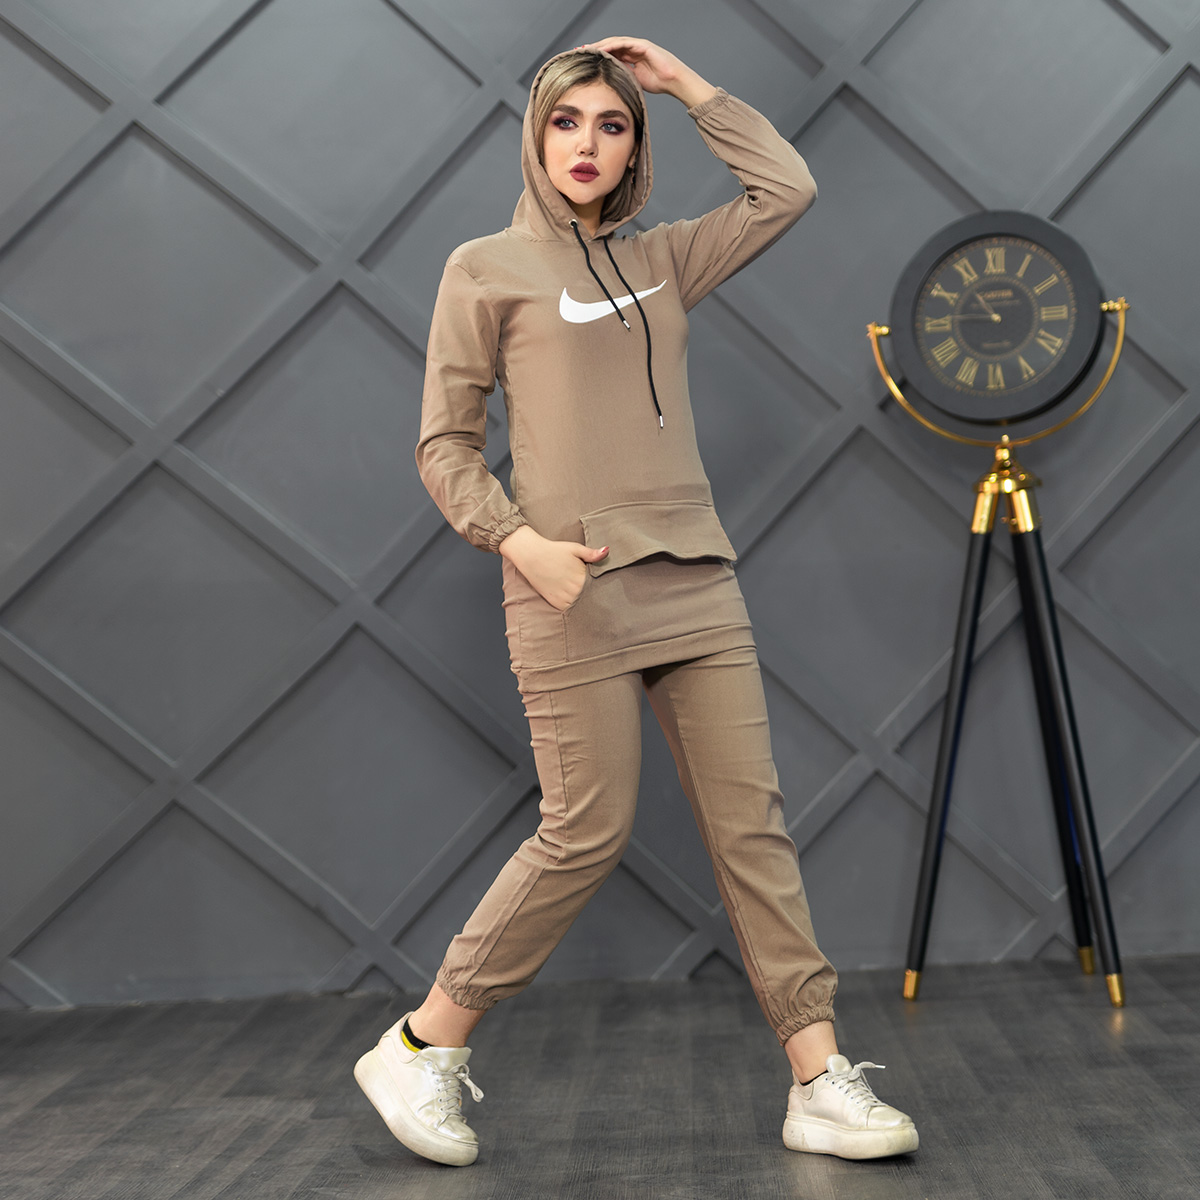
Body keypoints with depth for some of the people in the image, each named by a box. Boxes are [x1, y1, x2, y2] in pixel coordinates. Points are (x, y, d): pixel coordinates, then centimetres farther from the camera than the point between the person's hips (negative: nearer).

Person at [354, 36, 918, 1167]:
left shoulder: (660, 259, 17)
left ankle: (819, 1081, 5)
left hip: (695, 583, 5)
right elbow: (444, 444, 1)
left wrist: (686, 84, 15)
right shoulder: (485, 269, 4)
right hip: (575, 588, -5)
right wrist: (520, 539, -14)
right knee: (586, 833, -6)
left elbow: (787, 188, 17)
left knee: (752, 823, 1)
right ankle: (420, 1048, 11)